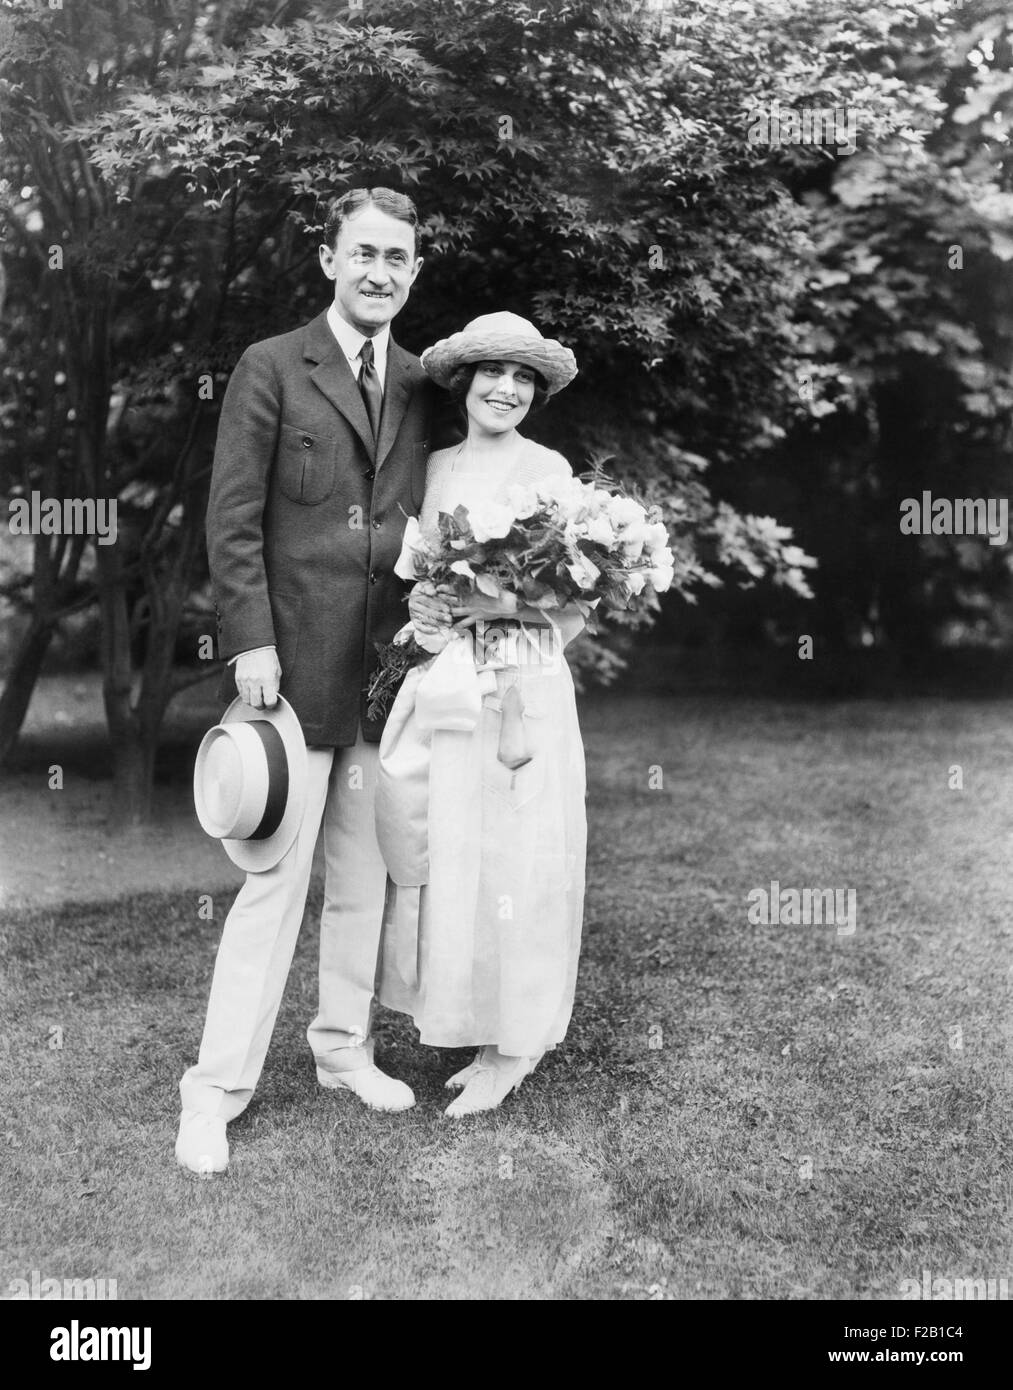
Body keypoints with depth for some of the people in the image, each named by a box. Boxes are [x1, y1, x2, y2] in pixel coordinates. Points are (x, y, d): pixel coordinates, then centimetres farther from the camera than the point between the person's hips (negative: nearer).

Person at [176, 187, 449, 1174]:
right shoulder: (271, 369, -1)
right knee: (276, 879, -4)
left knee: (365, 875, 12)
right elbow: (233, 519, -6)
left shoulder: (421, 386, 13)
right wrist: (250, 641, -13)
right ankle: (217, 1090, 8)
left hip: (389, 667, 5)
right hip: (294, 663, -5)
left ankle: (344, 1050, 27)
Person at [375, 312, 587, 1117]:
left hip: (520, 689, -5)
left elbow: (574, 610, -6)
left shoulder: (548, 470, -3)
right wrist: (420, 603, -1)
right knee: (443, 859, 7)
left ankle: (513, 1047, 17)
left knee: (511, 861, 0)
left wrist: (503, 603, -19)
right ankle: (496, 1038, 24)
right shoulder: (434, 467, 11)